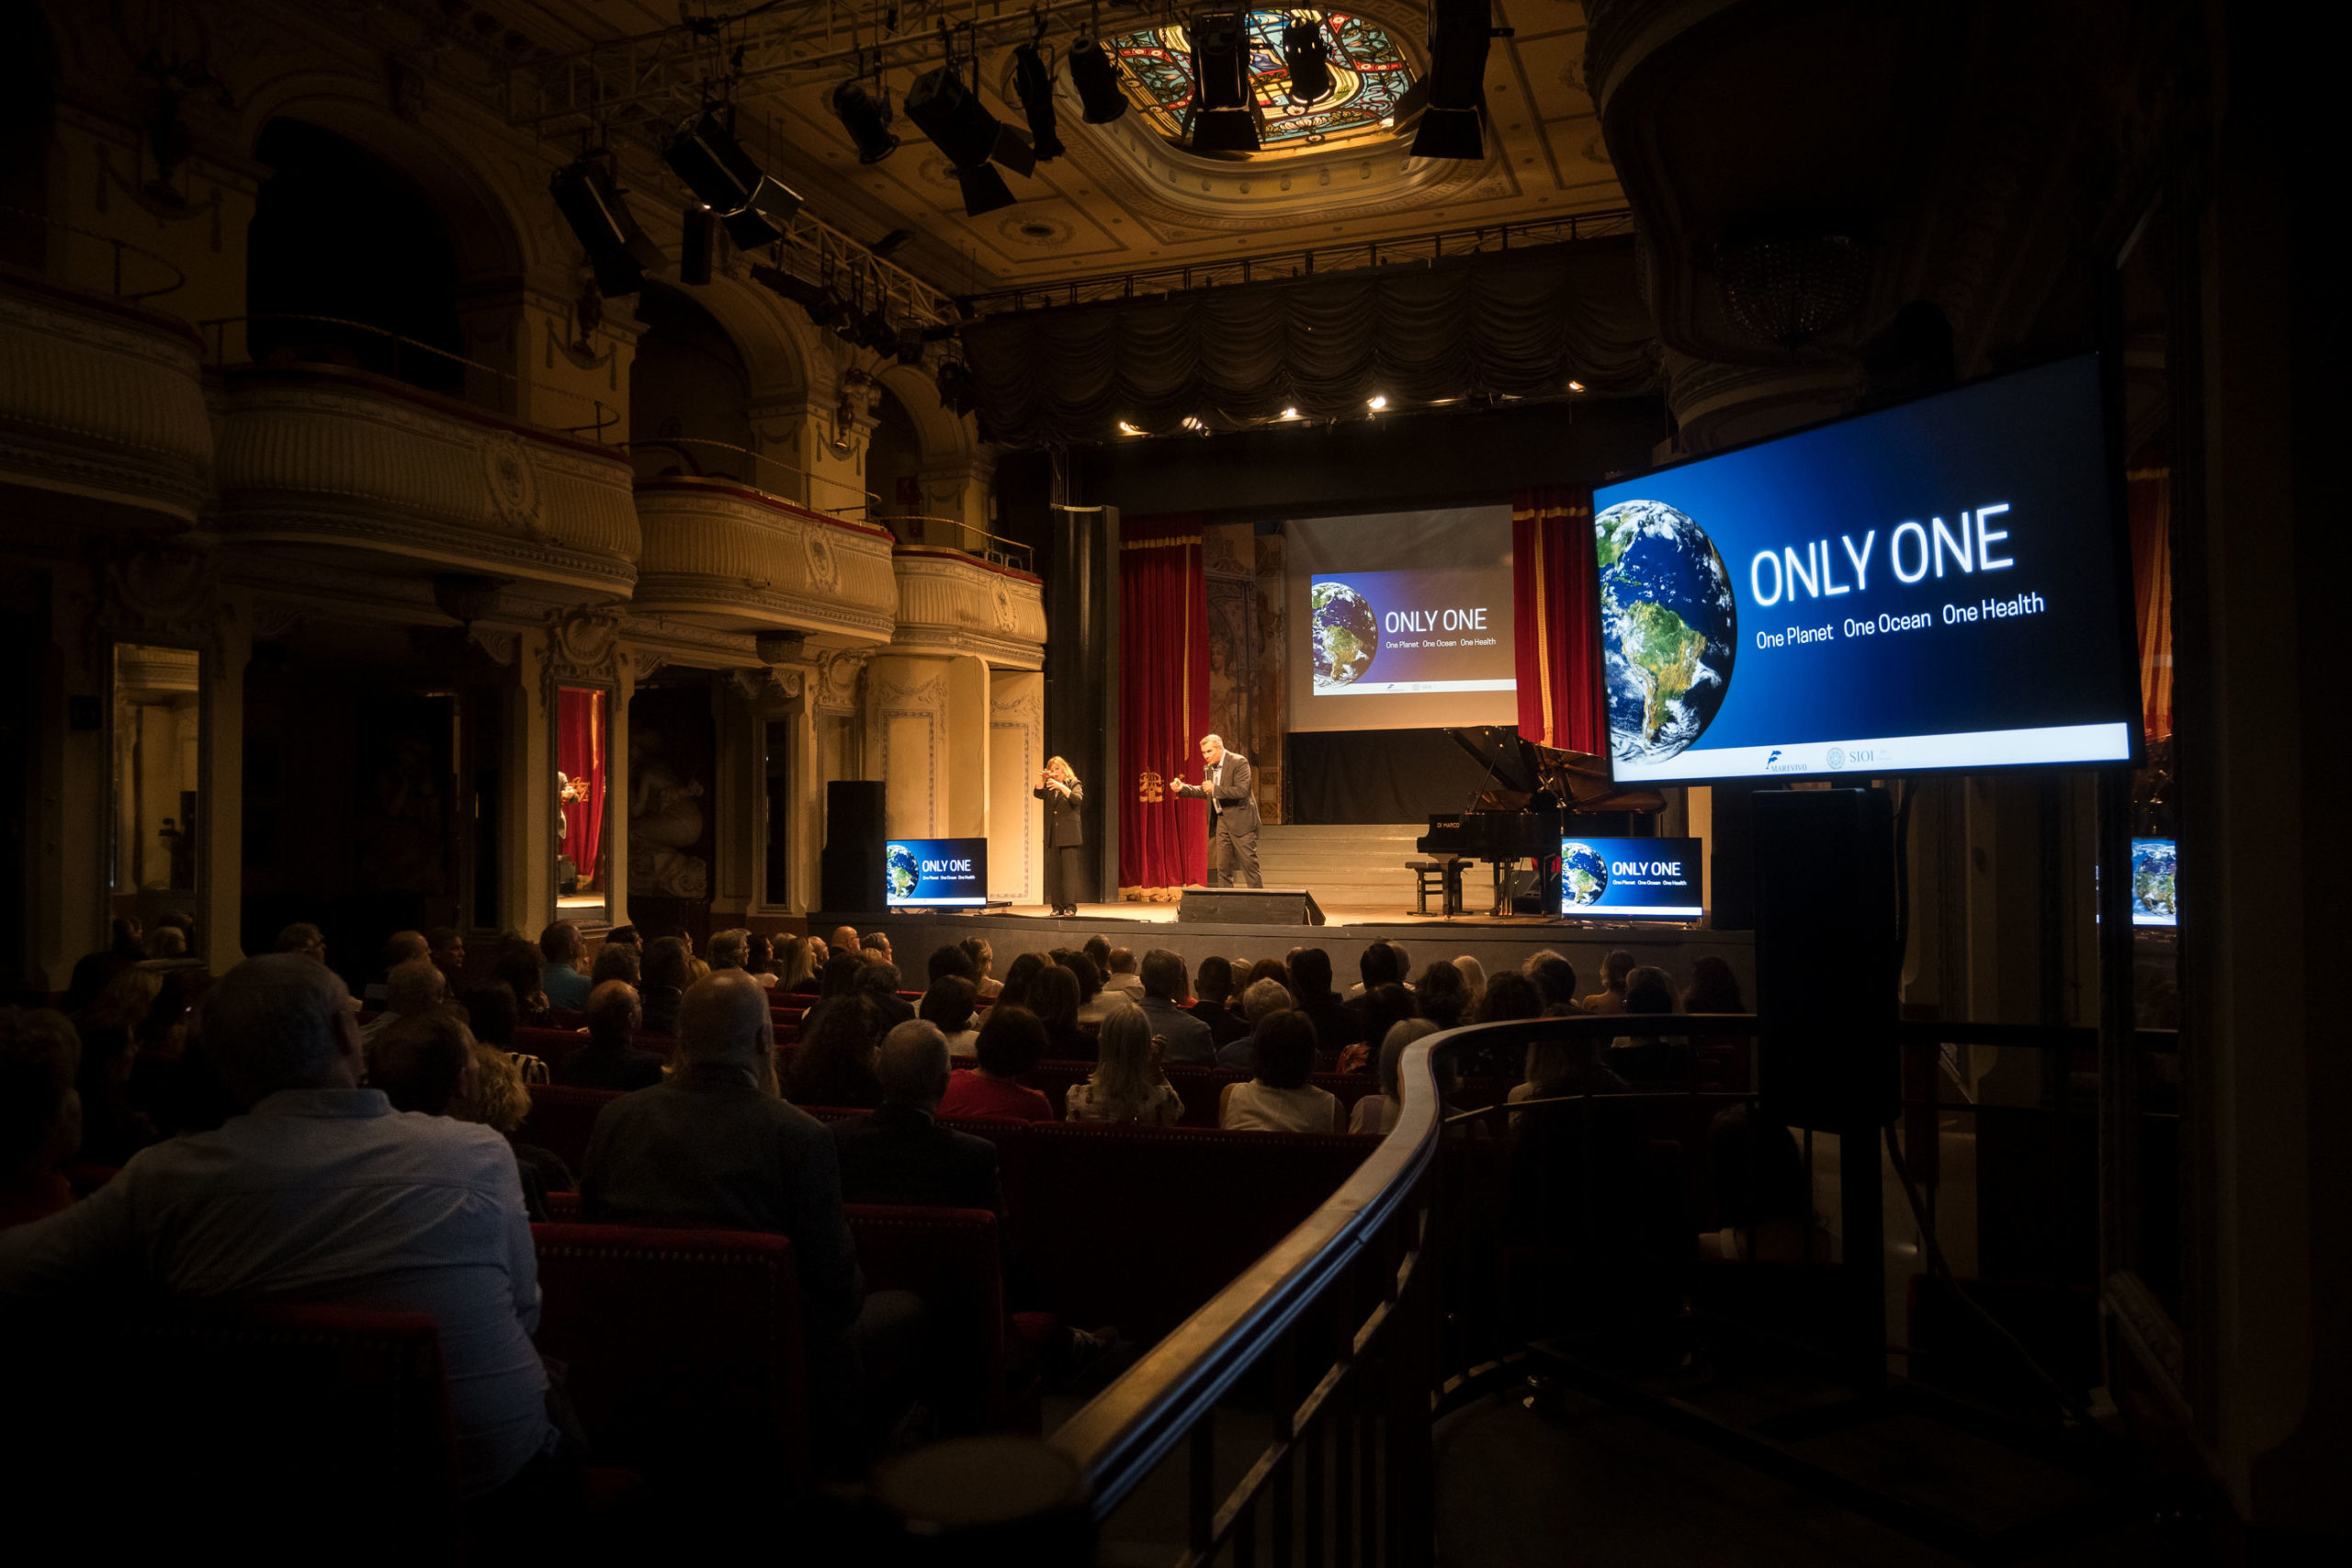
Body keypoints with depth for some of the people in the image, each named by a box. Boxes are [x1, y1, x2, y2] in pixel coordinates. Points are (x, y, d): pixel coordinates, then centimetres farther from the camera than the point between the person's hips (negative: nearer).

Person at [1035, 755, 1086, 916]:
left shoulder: (1074, 784, 2)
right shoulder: (1050, 787, 17)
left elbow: (1077, 799, -16)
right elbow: (1038, 794, 2)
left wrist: (1061, 786, -24)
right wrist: (1041, 780, -10)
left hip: (1069, 835, -5)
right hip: (1053, 835, 5)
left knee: (1070, 870, -8)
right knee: (1054, 871, 3)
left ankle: (1070, 906, -6)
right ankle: (1057, 906, 7)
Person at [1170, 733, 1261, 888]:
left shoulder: (1239, 762, -14)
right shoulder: (1208, 768, 10)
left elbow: (1242, 791, -23)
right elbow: (1205, 792, 24)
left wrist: (1215, 789, -27)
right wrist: (1183, 788, 11)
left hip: (1240, 820, -7)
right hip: (1221, 821, 7)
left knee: (1249, 863, -3)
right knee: (1222, 866, 7)